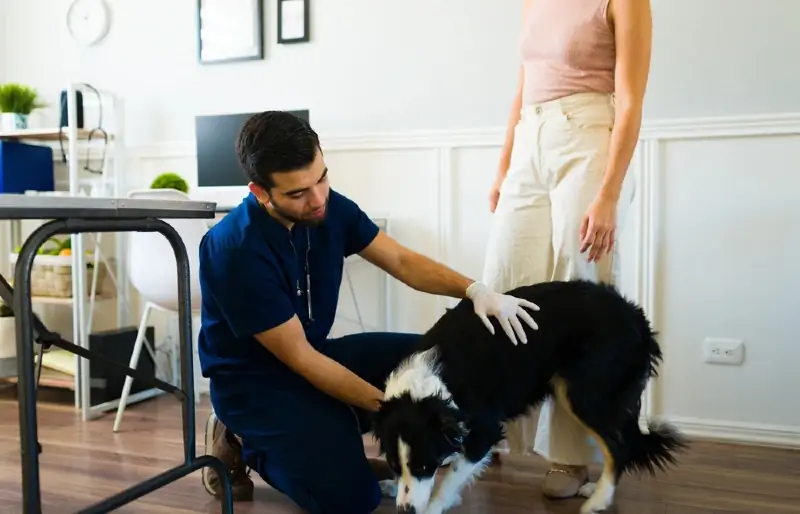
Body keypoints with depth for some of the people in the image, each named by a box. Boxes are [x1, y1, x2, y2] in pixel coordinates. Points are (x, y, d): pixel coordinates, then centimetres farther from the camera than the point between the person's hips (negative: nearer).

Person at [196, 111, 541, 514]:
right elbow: (299, 358, -25)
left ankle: (331, 436, 6)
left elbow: (401, 262, -3)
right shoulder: (236, 251, -29)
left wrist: (474, 289, -22)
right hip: (253, 379, -6)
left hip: (315, 352, 7)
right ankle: (242, 443, 6)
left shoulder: (329, 207, -12)